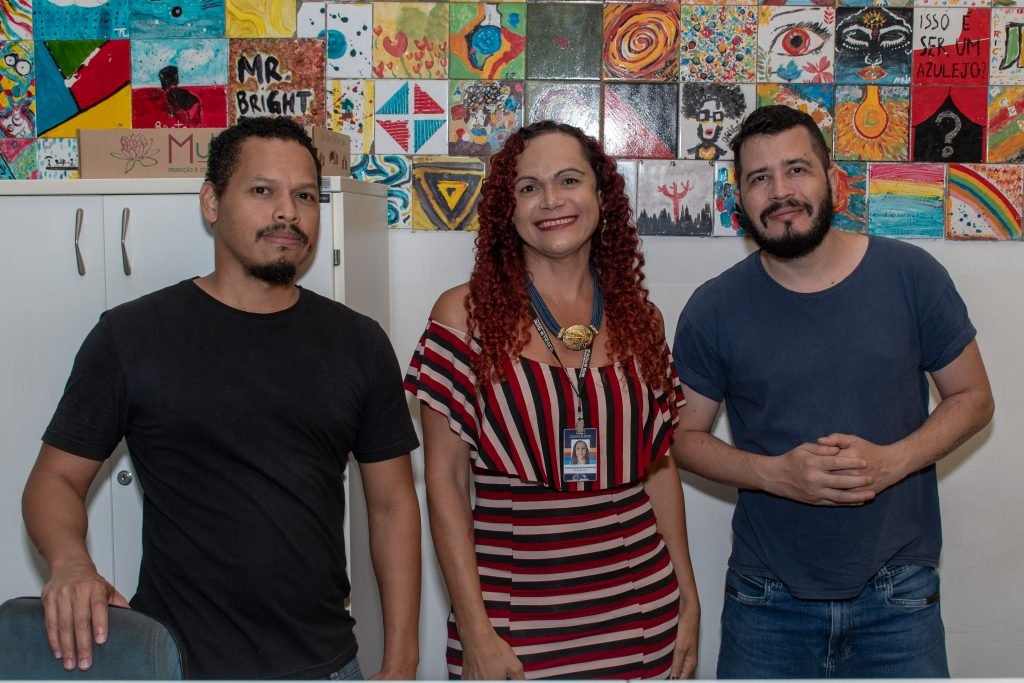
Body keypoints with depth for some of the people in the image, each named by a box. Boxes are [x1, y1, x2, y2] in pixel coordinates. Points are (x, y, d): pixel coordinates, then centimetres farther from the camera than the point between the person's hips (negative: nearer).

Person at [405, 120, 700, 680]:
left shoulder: (639, 318, 4)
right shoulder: (466, 314, -6)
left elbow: (659, 468, 10)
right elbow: (445, 481, -7)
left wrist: (687, 599, 8)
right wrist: (474, 632, -11)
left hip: (639, 609, 3)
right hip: (513, 612, -3)